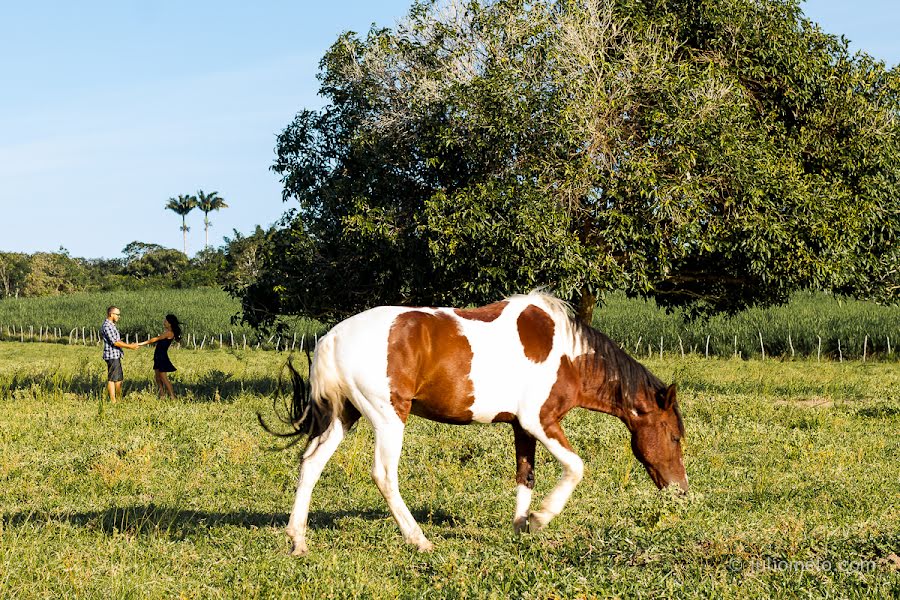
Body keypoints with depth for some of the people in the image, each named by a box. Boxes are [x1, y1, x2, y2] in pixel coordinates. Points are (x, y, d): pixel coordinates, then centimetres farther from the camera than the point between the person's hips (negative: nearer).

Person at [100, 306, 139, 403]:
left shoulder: (111, 325, 17)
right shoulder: (107, 326, -16)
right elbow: (114, 342, -19)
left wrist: (129, 345, 17)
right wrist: (129, 346, -15)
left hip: (116, 356, 11)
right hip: (112, 356, -11)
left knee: (119, 378, 14)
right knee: (112, 379, -7)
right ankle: (113, 401, -5)